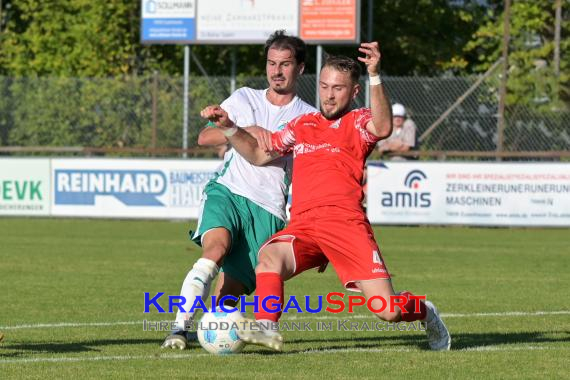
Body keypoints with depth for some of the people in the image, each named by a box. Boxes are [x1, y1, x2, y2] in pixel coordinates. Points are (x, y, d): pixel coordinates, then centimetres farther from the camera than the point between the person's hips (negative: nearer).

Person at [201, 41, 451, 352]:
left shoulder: (359, 122, 10)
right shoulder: (302, 125, 25)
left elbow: (383, 128, -14)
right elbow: (258, 155, 31)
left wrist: (374, 76, -25)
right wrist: (228, 127, 15)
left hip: (345, 222, -4)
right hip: (302, 225, 4)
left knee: (387, 311, -10)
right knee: (270, 256, -33)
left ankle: (424, 312, 23)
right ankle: (265, 328, -42)